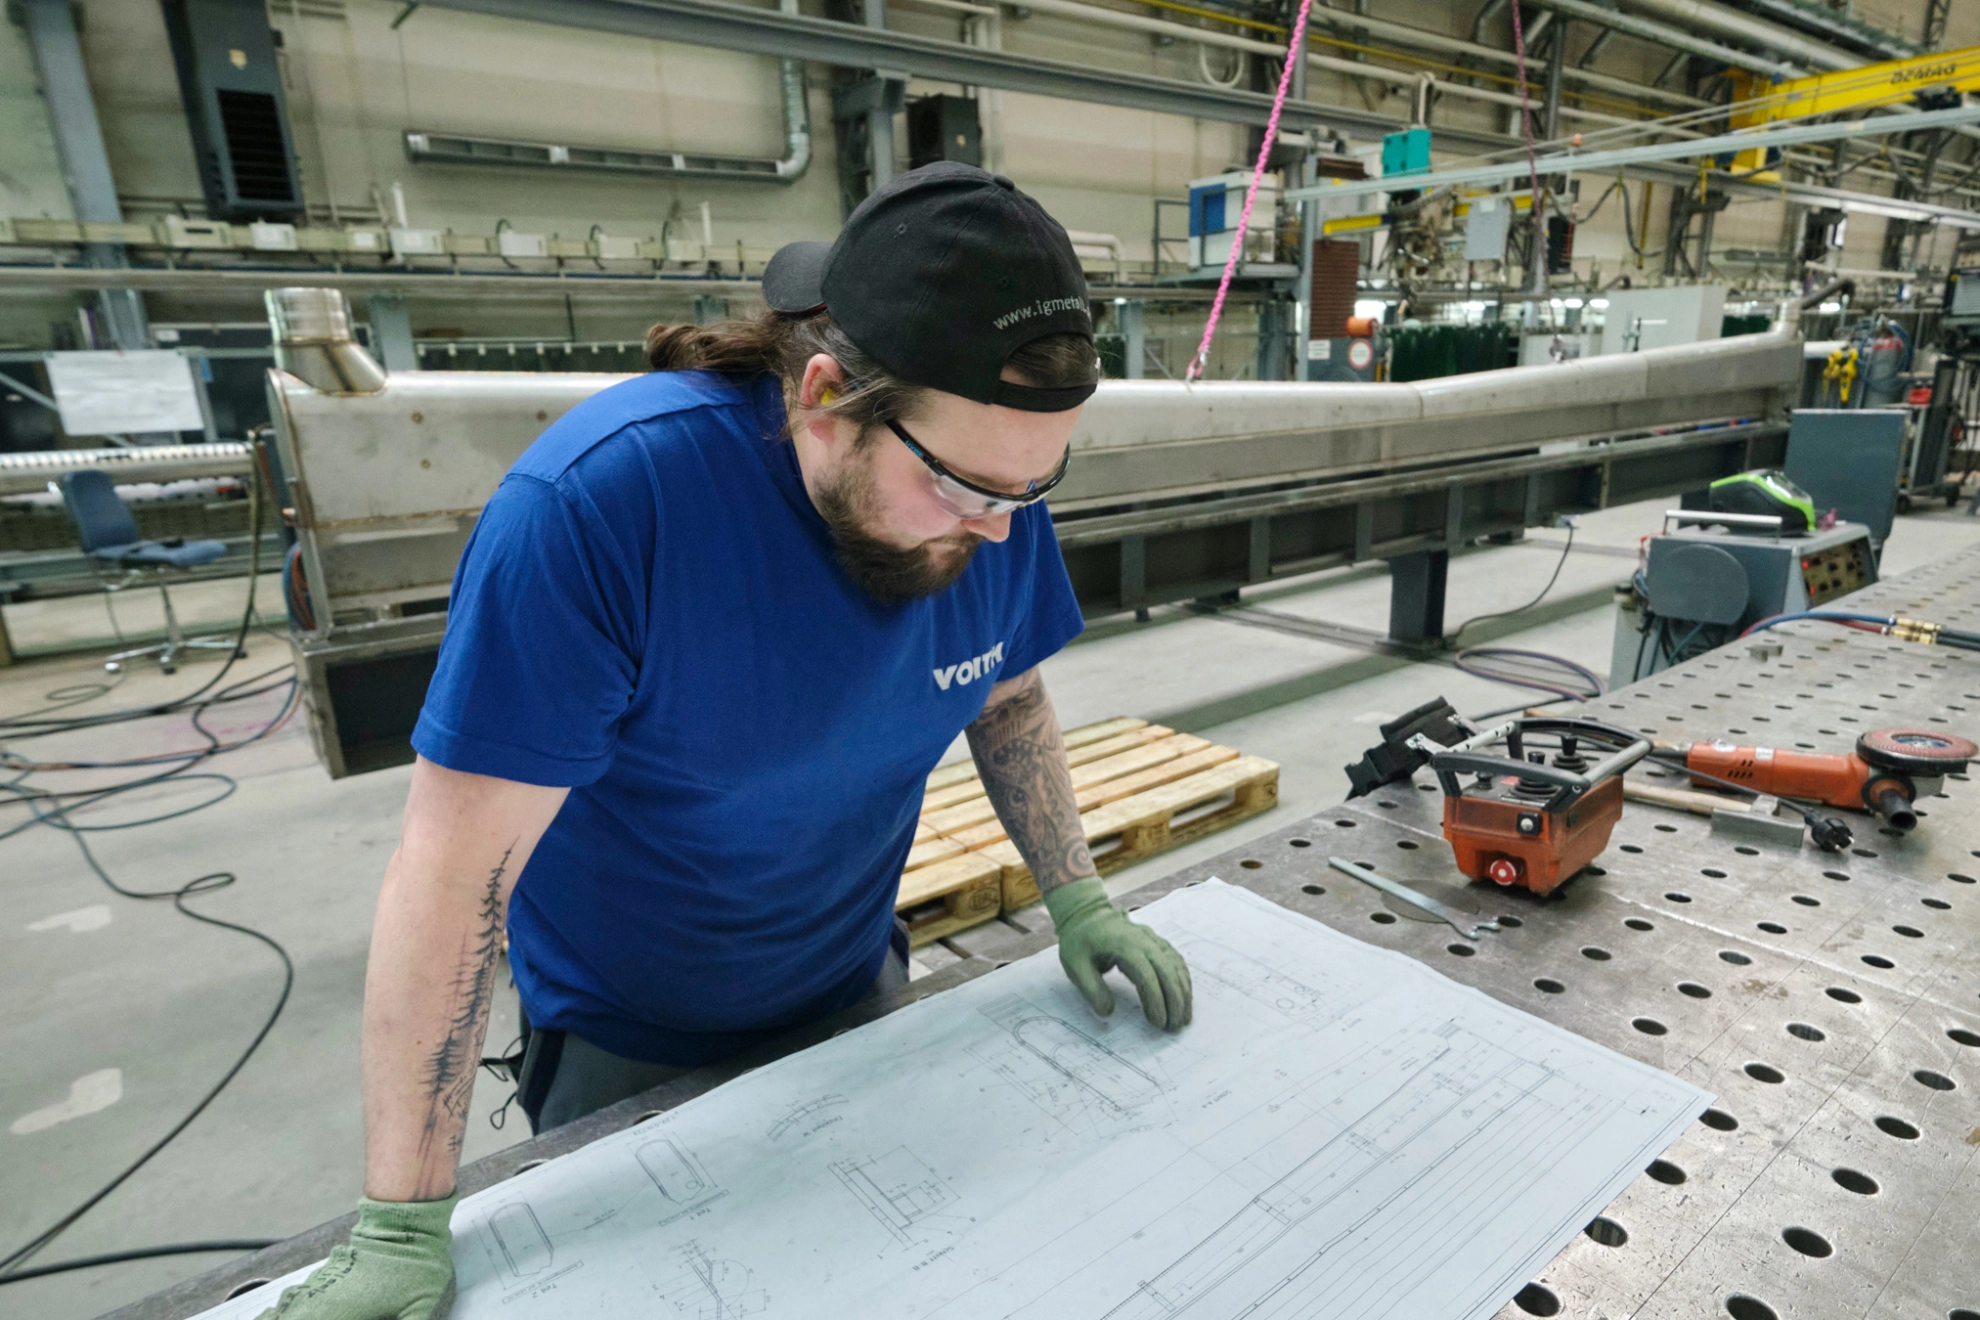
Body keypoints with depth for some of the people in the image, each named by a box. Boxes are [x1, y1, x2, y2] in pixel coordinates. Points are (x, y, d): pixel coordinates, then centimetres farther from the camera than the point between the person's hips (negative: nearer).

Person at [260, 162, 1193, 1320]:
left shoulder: (993, 485, -16)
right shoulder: (595, 500, -33)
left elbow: (1007, 699, 0)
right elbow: (455, 863, -29)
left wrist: (1080, 901, -5)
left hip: (854, 991, 5)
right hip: (624, 1048, -4)